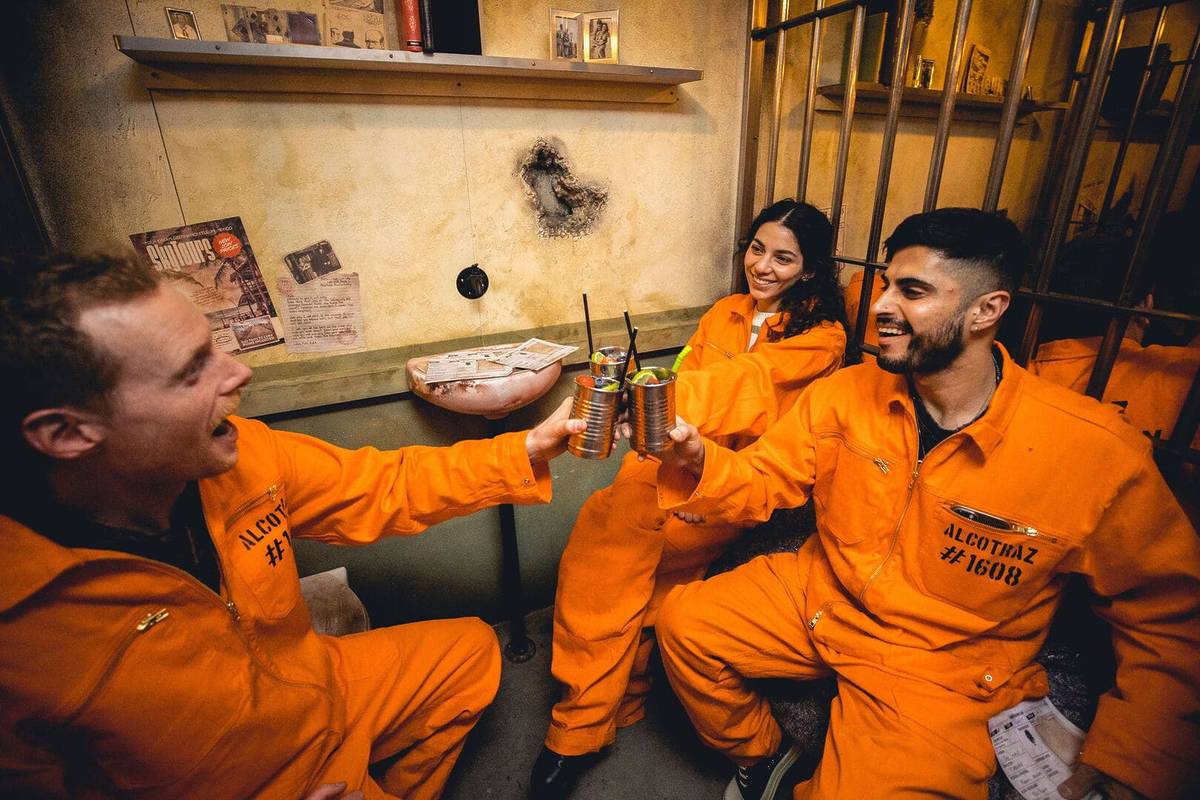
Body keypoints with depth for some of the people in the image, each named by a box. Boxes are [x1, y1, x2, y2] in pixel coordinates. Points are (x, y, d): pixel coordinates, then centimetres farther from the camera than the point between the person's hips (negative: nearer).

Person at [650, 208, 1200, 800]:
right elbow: (764, 482, -5)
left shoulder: (1098, 454, -18)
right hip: (817, 597, 4)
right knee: (684, 622, -7)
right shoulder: (844, 394, -9)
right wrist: (698, 461, -26)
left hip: (944, 671, -3)